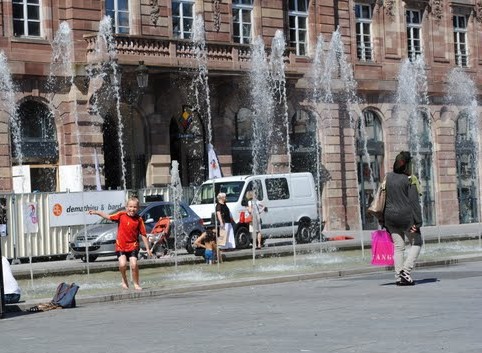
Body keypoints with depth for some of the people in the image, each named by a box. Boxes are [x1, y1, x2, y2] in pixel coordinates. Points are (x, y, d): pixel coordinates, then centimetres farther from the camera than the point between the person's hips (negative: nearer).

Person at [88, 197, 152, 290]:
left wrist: (148, 249, 1)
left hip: (133, 245, 0)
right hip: (121, 245, 0)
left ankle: (136, 284, 8)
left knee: (134, 264, -14)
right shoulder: (121, 215, -2)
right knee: (122, 264, -16)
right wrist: (96, 212, -6)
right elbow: (108, 217, 4)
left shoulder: (139, 219, -2)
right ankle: (124, 280, 14)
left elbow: (143, 235, 1)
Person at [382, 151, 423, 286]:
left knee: (398, 247, 10)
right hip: (406, 216, -5)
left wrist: (383, 221, 11)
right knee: (416, 243, 11)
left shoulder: (387, 178, 4)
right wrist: (417, 222, -12)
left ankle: (399, 276, 7)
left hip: (390, 218, 5)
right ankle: (406, 270, -3)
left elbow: (382, 199, 6)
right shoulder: (410, 180, -10)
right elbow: (414, 202, -13)